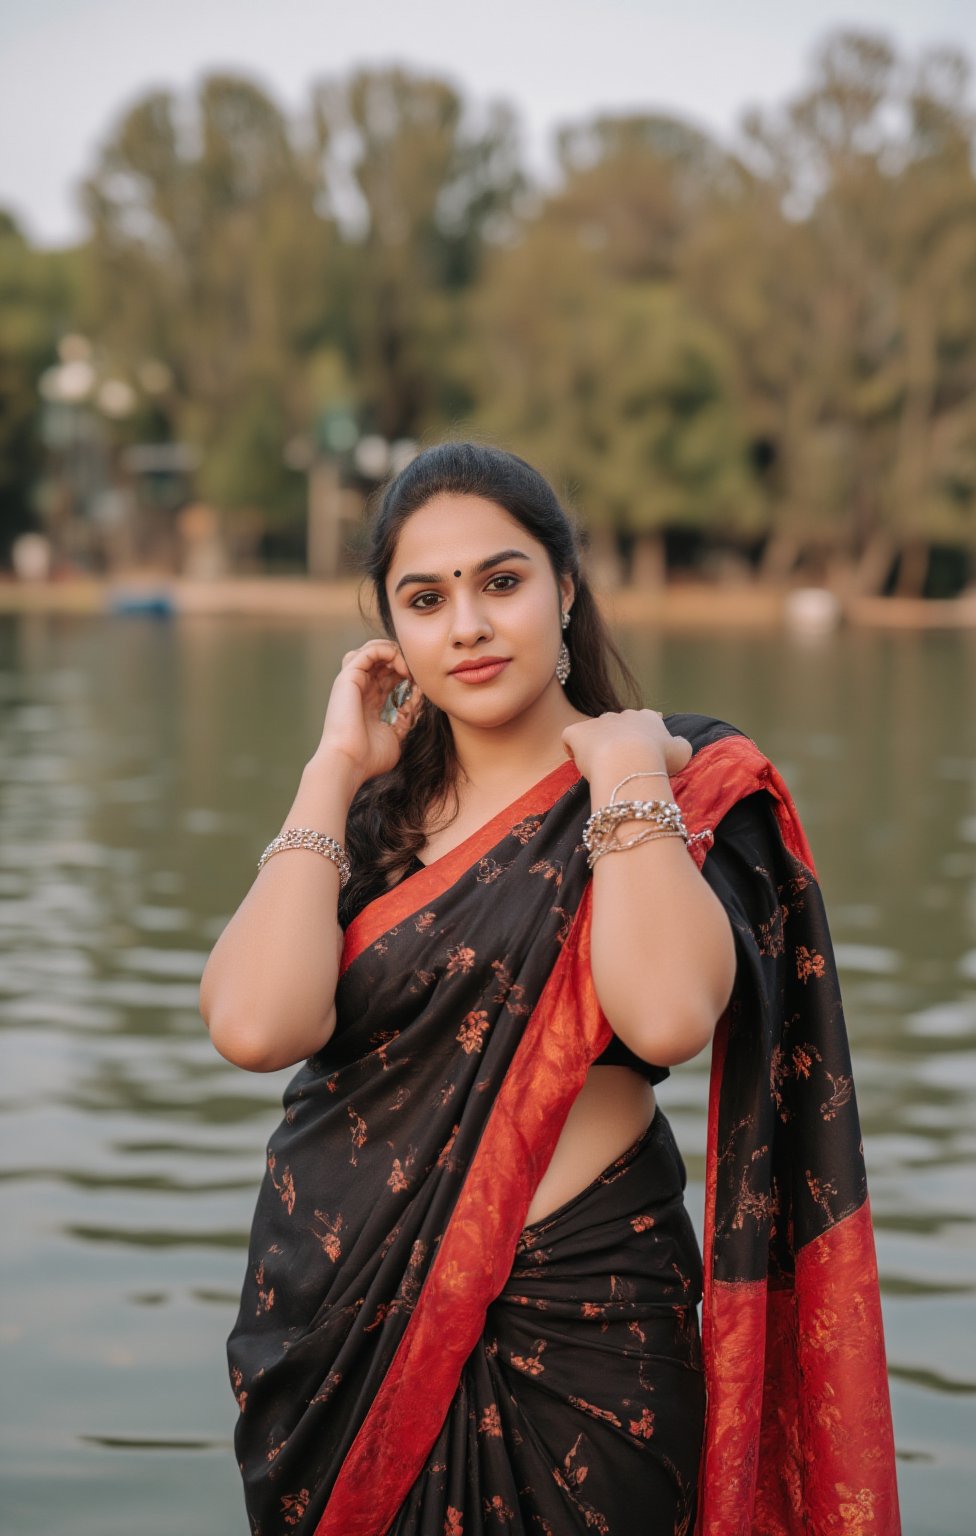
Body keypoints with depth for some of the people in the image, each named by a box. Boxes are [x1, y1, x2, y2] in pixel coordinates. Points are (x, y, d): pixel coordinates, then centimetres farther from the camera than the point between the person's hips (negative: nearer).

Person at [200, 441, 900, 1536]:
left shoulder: (687, 787, -5)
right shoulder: (374, 810, 6)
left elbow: (668, 1017, -26)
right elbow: (256, 1027, -13)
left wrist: (622, 770, -17)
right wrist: (336, 769, -7)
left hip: (564, 1328, -4)